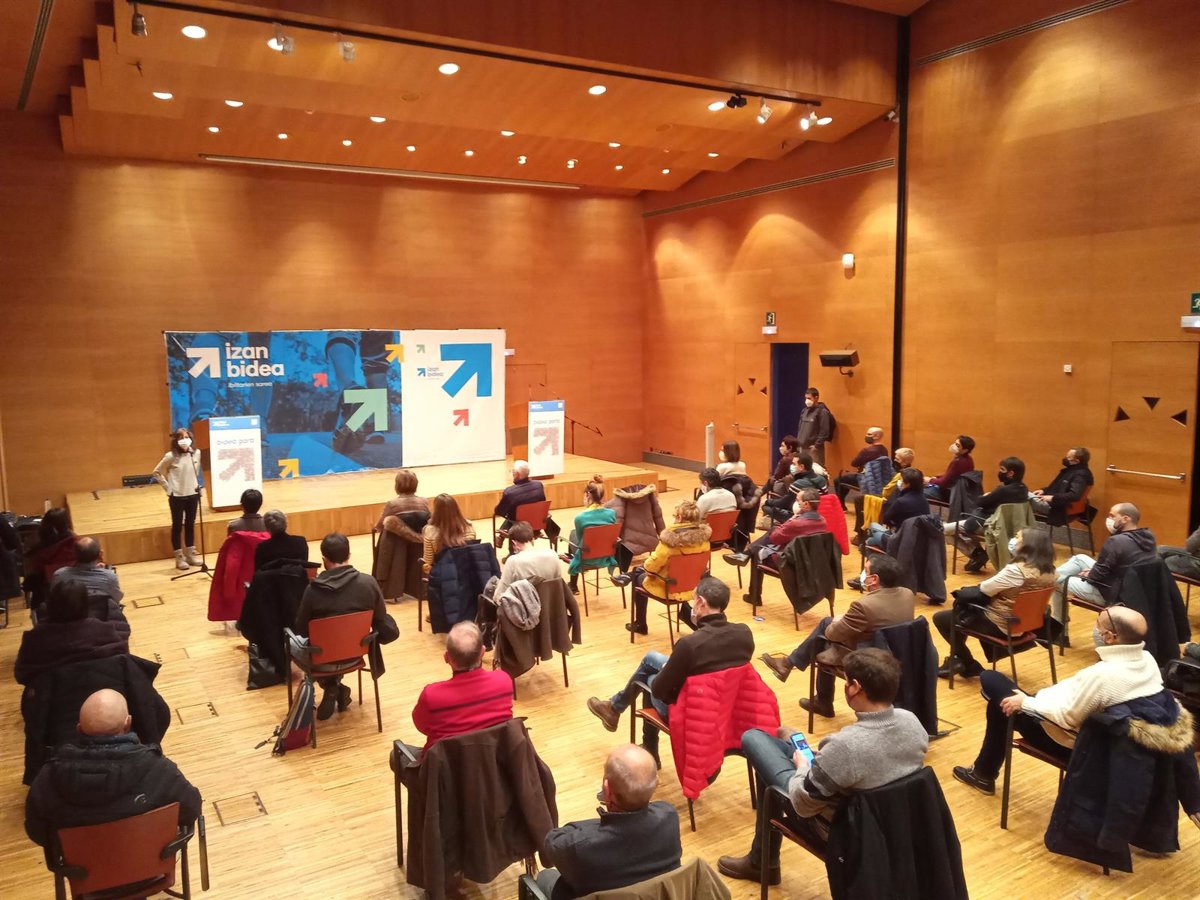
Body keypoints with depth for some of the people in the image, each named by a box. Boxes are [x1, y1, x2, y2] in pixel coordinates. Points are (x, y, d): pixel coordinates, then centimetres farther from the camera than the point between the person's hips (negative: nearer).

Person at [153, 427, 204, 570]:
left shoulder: (196, 453, -1)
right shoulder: (170, 456, -13)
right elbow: (157, 472, -5)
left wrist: (196, 484, 9)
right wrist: (168, 488, -6)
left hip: (192, 494, 4)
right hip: (177, 496, -4)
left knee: (190, 524, 13)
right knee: (177, 525, 5)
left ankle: (191, 555, 24)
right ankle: (179, 558, 12)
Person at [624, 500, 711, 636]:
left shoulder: (671, 538, -28)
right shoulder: (704, 535, -10)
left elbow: (652, 566, -19)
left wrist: (645, 565, 4)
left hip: (668, 589, -5)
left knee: (639, 577, 23)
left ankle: (640, 624, 34)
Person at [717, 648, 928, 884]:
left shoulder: (843, 746, -36)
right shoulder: (913, 722, -16)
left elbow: (803, 805, -23)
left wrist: (802, 767, -3)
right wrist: (823, 756, 11)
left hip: (837, 830, -6)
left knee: (753, 738, 8)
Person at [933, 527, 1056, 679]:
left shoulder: (1017, 570, -29)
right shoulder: (1048, 571, -3)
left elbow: (985, 589, -14)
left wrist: (976, 585, 5)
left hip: (1001, 625, -9)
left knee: (940, 618, 5)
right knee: (961, 598, 22)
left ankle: (969, 664, 17)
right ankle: (958, 659, 24)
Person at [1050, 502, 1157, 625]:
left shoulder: (1116, 542, -29)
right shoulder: (1148, 536, -2)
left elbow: (1097, 576, -19)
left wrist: (1087, 575, 2)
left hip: (1113, 594, -9)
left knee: (1057, 580, 9)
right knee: (1080, 558, 20)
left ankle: (1057, 622, 29)